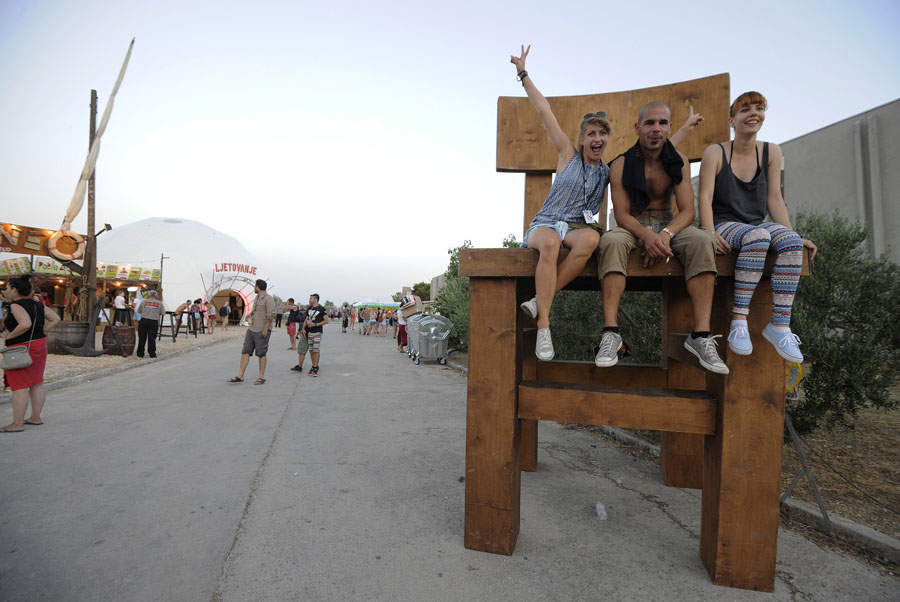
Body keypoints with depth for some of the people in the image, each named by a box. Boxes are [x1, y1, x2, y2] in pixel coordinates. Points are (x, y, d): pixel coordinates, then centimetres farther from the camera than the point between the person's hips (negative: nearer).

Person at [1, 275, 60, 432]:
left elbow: (25, 324, -30)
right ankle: (36, 418, 22)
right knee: (36, 383, 13)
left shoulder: (16, 306, -15)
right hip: (40, 345, 8)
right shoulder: (37, 304, 8)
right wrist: (40, 331, 8)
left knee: (19, 386, -2)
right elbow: (55, 318, 13)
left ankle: (17, 424, 2)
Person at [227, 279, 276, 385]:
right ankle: (240, 376, 7)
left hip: (262, 331, -8)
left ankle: (262, 377, 9)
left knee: (261, 354, -1)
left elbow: (271, 315, -19)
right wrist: (250, 314, 17)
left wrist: (265, 329, -22)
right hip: (251, 329, 9)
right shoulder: (257, 298, 16)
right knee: (245, 351, 4)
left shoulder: (268, 299, -12)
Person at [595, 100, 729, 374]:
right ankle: (611, 334, -43)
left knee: (702, 240, -30)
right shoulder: (621, 164, -5)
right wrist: (646, 235, -32)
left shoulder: (679, 162, 2)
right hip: (632, 227, -2)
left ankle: (701, 335, -33)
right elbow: (622, 214, -12)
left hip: (668, 225, 2)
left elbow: (687, 210, -7)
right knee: (612, 240, -37)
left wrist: (666, 234, -29)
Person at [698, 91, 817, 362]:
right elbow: (705, 198, -10)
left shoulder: (771, 152, 11)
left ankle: (780, 324, -28)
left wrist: (793, 235, -4)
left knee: (792, 241, -28)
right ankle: (739, 319, -36)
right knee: (758, 236, -37)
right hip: (723, 224, -4)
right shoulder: (716, 152, 0)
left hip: (757, 224, 4)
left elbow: (774, 199, 8)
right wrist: (710, 234, -26)